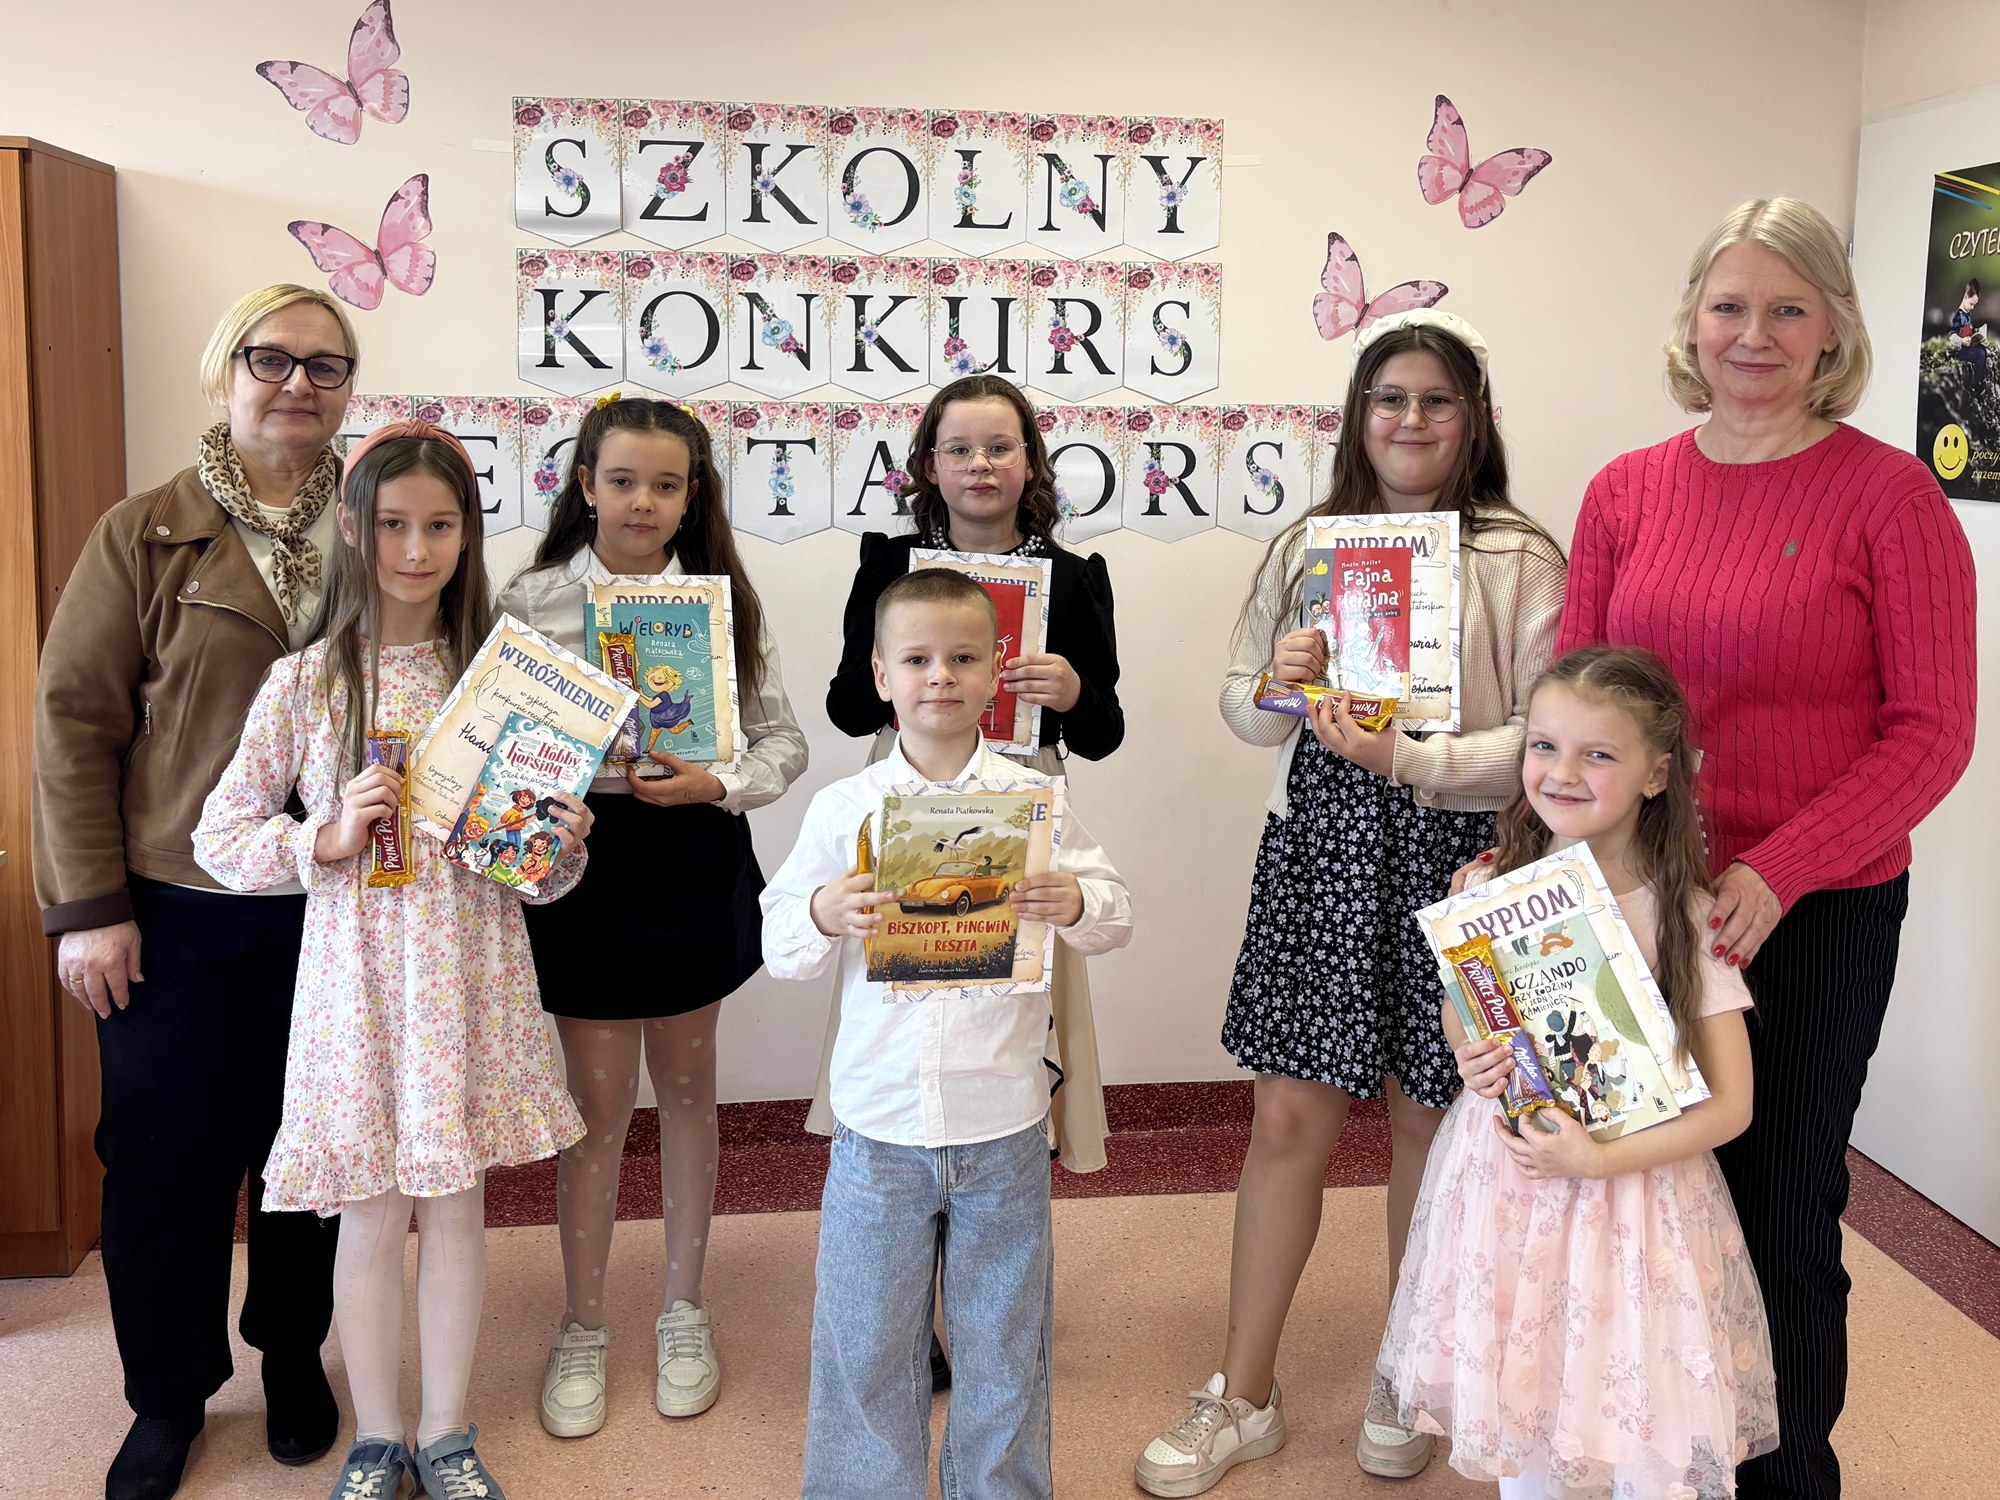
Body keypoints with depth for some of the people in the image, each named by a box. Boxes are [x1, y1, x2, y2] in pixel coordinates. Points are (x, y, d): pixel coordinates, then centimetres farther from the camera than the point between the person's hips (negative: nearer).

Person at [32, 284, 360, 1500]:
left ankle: (294, 1351, 36)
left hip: (331, 908, 1)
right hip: (175, 910, -1)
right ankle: (169, 1393, 29)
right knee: (166, 1152, 8)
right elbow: (77, 719, -3)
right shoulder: (145, 536, -1)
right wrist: (88, 907, -8)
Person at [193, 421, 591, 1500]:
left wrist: (561, 845, -16)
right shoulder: (304, 682, -4)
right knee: (373, 1217, 9)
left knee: (456, 1206, 11)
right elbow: (218, 836, 1)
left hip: (472, 976, 1)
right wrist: (327, 838, -15)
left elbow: (539, 870, 6)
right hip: (357, 976, -1)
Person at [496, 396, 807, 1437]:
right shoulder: (531, 603, -3)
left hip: (695, 862, 2)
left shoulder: (725, 601, -1)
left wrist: (715, 783, -16)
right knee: (598, 1104, 6)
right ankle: (583, 1327, 25)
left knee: (687, 1088, 15)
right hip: (582, 857, -1)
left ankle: (684, 1308, 32)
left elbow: (783, 739, 1)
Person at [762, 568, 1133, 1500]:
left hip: (1003, 1124, 0)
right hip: (880, 1123, 0)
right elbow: (779, 949, 0)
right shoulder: (843, 807, -2)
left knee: (1004, 1340, 14)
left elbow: (1116, 915, 0)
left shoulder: (1033, 798, -2)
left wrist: (1075, 904, -21)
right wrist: (822, 916, -21)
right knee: (865, 1341, 11)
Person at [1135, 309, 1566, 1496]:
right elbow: (1244, 708, 13)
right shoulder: (1305, 548, 9)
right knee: (1289, 1120, 6)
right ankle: (1244, 1397, 21)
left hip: (1453, 856, -2)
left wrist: (1407, 758, -23)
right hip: (1319, 847, 3)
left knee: (1426, 1117, 10)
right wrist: (1274, 686, -10)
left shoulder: (1521, 562, -3)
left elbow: (1543, 738, -10)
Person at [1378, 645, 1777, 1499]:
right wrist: (1471, 1060, -8)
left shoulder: (1684, 916, -12)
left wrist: (1601, 1160, -20)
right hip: (1501, 1181, 3)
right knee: (1517, 1419, 12)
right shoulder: (1487, 891, -2)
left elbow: (1731, 1106, -10)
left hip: (1633, 1195, -3)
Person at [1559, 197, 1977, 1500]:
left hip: (1816, 914, -3)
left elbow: (1934, 730, -10)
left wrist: (1773, 876, -19)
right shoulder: (1626, 491, 4)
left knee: (1781, 1210, 9)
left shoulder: (1889, 493, -8)